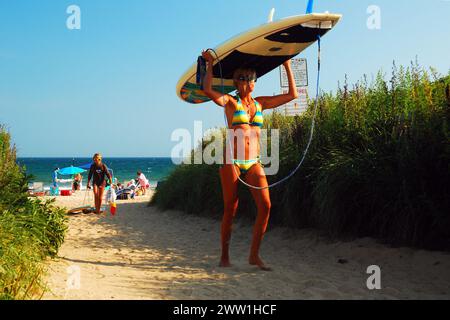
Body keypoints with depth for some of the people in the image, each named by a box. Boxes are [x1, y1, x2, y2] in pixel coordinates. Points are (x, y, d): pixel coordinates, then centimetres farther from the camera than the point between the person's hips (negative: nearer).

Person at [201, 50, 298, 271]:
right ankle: (224, 257, 16)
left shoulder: (260, 103, 13)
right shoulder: (230, 102, 0)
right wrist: (210, 64, -8)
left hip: (253, 163, 4)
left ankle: (254, 255, -1)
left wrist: (287, 66, 15)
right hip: (232, 162, -4)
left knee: (265, 205, -12)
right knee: (230, 210, 1)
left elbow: (293, 95, 14)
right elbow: (207, 90, -19)